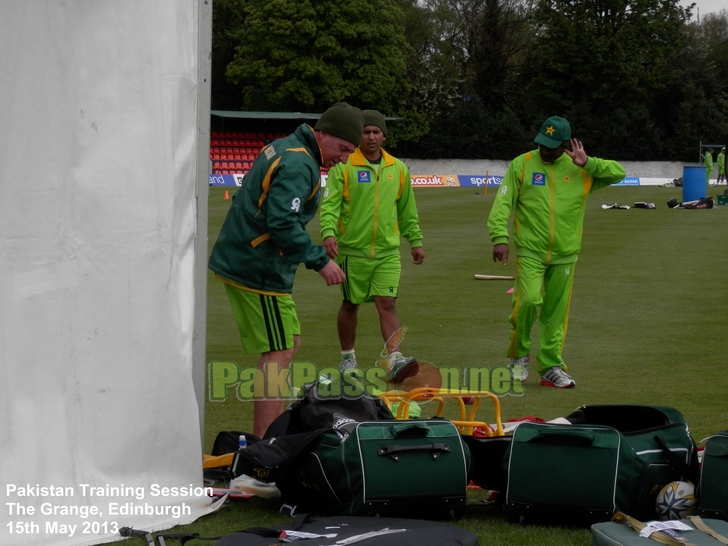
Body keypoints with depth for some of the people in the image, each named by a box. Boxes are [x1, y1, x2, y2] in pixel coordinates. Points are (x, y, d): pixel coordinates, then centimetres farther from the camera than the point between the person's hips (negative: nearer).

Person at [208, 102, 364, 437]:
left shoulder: (282, 148, 14)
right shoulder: (299, 165, -19)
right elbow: (282, 222, -29)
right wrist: (319, 260, -24)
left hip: (239, 260, 11)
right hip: (259, 270, -11)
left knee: (288, 344, 18)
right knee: (279, 353, -9)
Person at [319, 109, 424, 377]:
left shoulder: (398, 169, 8)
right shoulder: (343, 167, -5)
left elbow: (407, 209, 17)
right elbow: (330, 204, -12)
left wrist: (415, 241, 17)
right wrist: (328, 233, -27)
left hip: (388, 250, 2)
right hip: (352, 249, -2)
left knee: (387, 303, -8)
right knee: (350, 304, 10)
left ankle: (394, 359, -12)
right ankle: (347, 357, 25)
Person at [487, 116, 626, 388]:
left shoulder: (580, 169, 5)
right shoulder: (522, 164, 0)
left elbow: (618, 173, 2)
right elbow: (503, 203, -4)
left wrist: (587, 163, -12)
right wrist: (500, 237, -16)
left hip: (565, 254, 3)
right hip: (530, 251, -3)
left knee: (556, 311, 6)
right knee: (529, 300, -17)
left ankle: (551, 368, 16)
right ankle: (519, 355, 6)